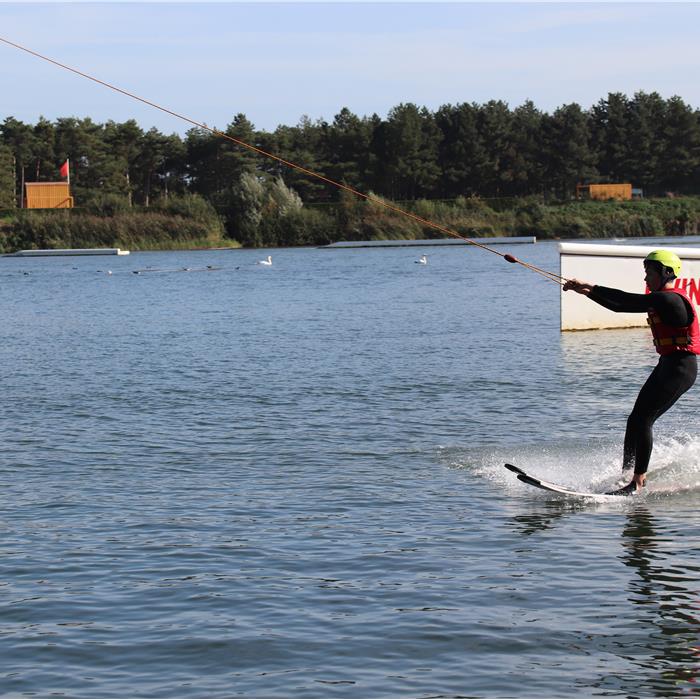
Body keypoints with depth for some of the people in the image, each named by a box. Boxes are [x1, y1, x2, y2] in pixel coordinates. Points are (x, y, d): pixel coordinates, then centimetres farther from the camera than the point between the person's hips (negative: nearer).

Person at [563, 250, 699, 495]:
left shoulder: (671, 299, -16)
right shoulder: (660, 300, 15)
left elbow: (628, 300, -20)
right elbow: (621, 306, 18)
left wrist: (591, 287, -16)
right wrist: (588, 292, 13)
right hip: (667, 366, 10)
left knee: (642, 420, -15)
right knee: (635, 421, 7)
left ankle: (637, 482, -13)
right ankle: (626, 474, 11)